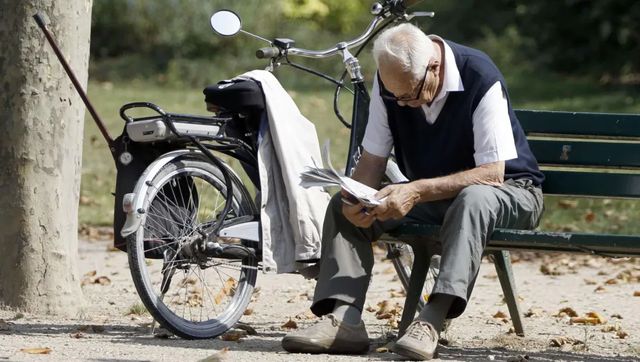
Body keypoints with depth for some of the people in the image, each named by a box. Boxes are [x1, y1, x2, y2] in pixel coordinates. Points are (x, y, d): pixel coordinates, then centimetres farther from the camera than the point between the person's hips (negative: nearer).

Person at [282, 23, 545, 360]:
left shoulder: (481, 79, -25)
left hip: (508, 192, -6)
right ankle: (344, 318, -28)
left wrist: (416, 192, -36)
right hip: (431, 197, 6)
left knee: (473, 200, -41)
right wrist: (356, 199, -27)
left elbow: (491, 174, -27)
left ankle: (432, 321, -50)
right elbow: (372, 158, -4)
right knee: (342, 206, -12)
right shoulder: (389, 82, -9)